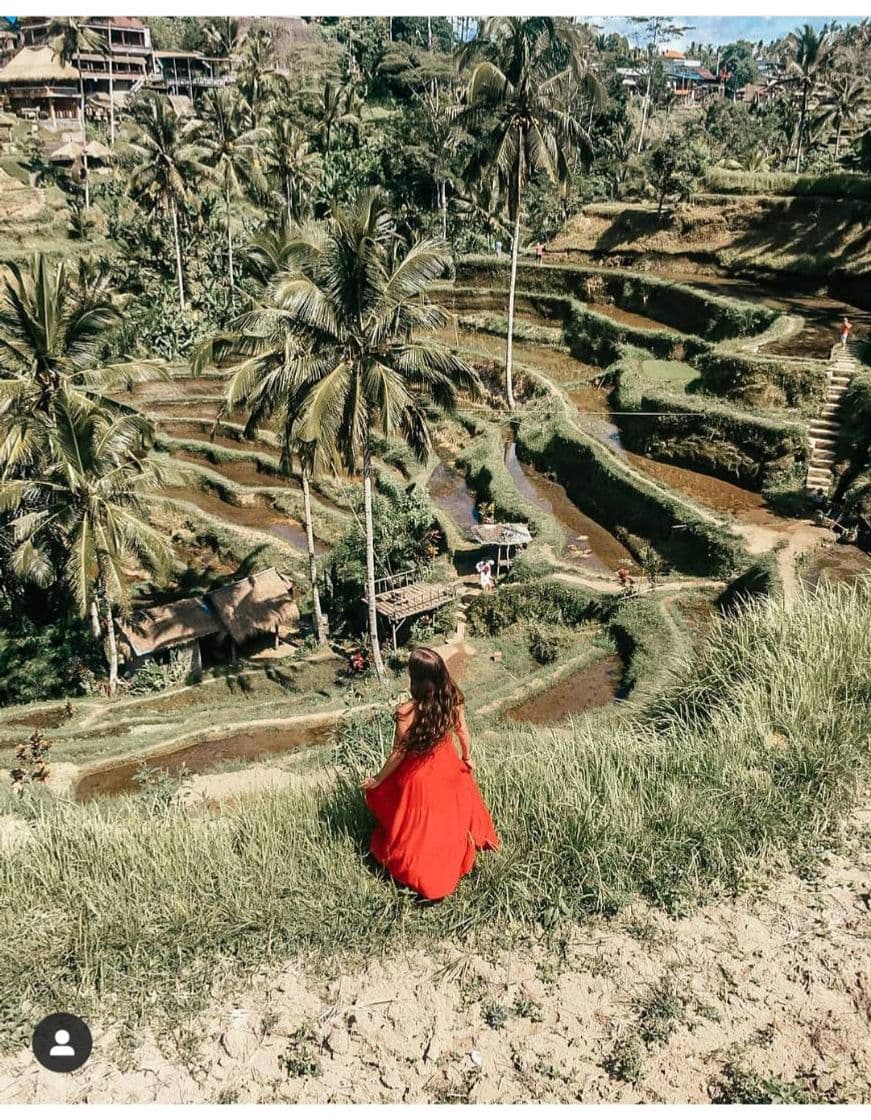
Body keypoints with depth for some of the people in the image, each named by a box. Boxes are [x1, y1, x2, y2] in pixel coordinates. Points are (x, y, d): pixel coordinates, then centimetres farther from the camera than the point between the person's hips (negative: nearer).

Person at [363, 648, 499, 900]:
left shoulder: (406, 712, -35)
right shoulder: (453, 698, -21)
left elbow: (398, 754, -21)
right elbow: (462, 731, -3)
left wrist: (378, 780, -4)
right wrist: (467, 756, 18)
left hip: (419, 774, -5)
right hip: (448, 766, 5)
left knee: (422, 825, 20)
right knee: (451, 813, 31)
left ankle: (420, 872, 39)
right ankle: (456, 859, 55)